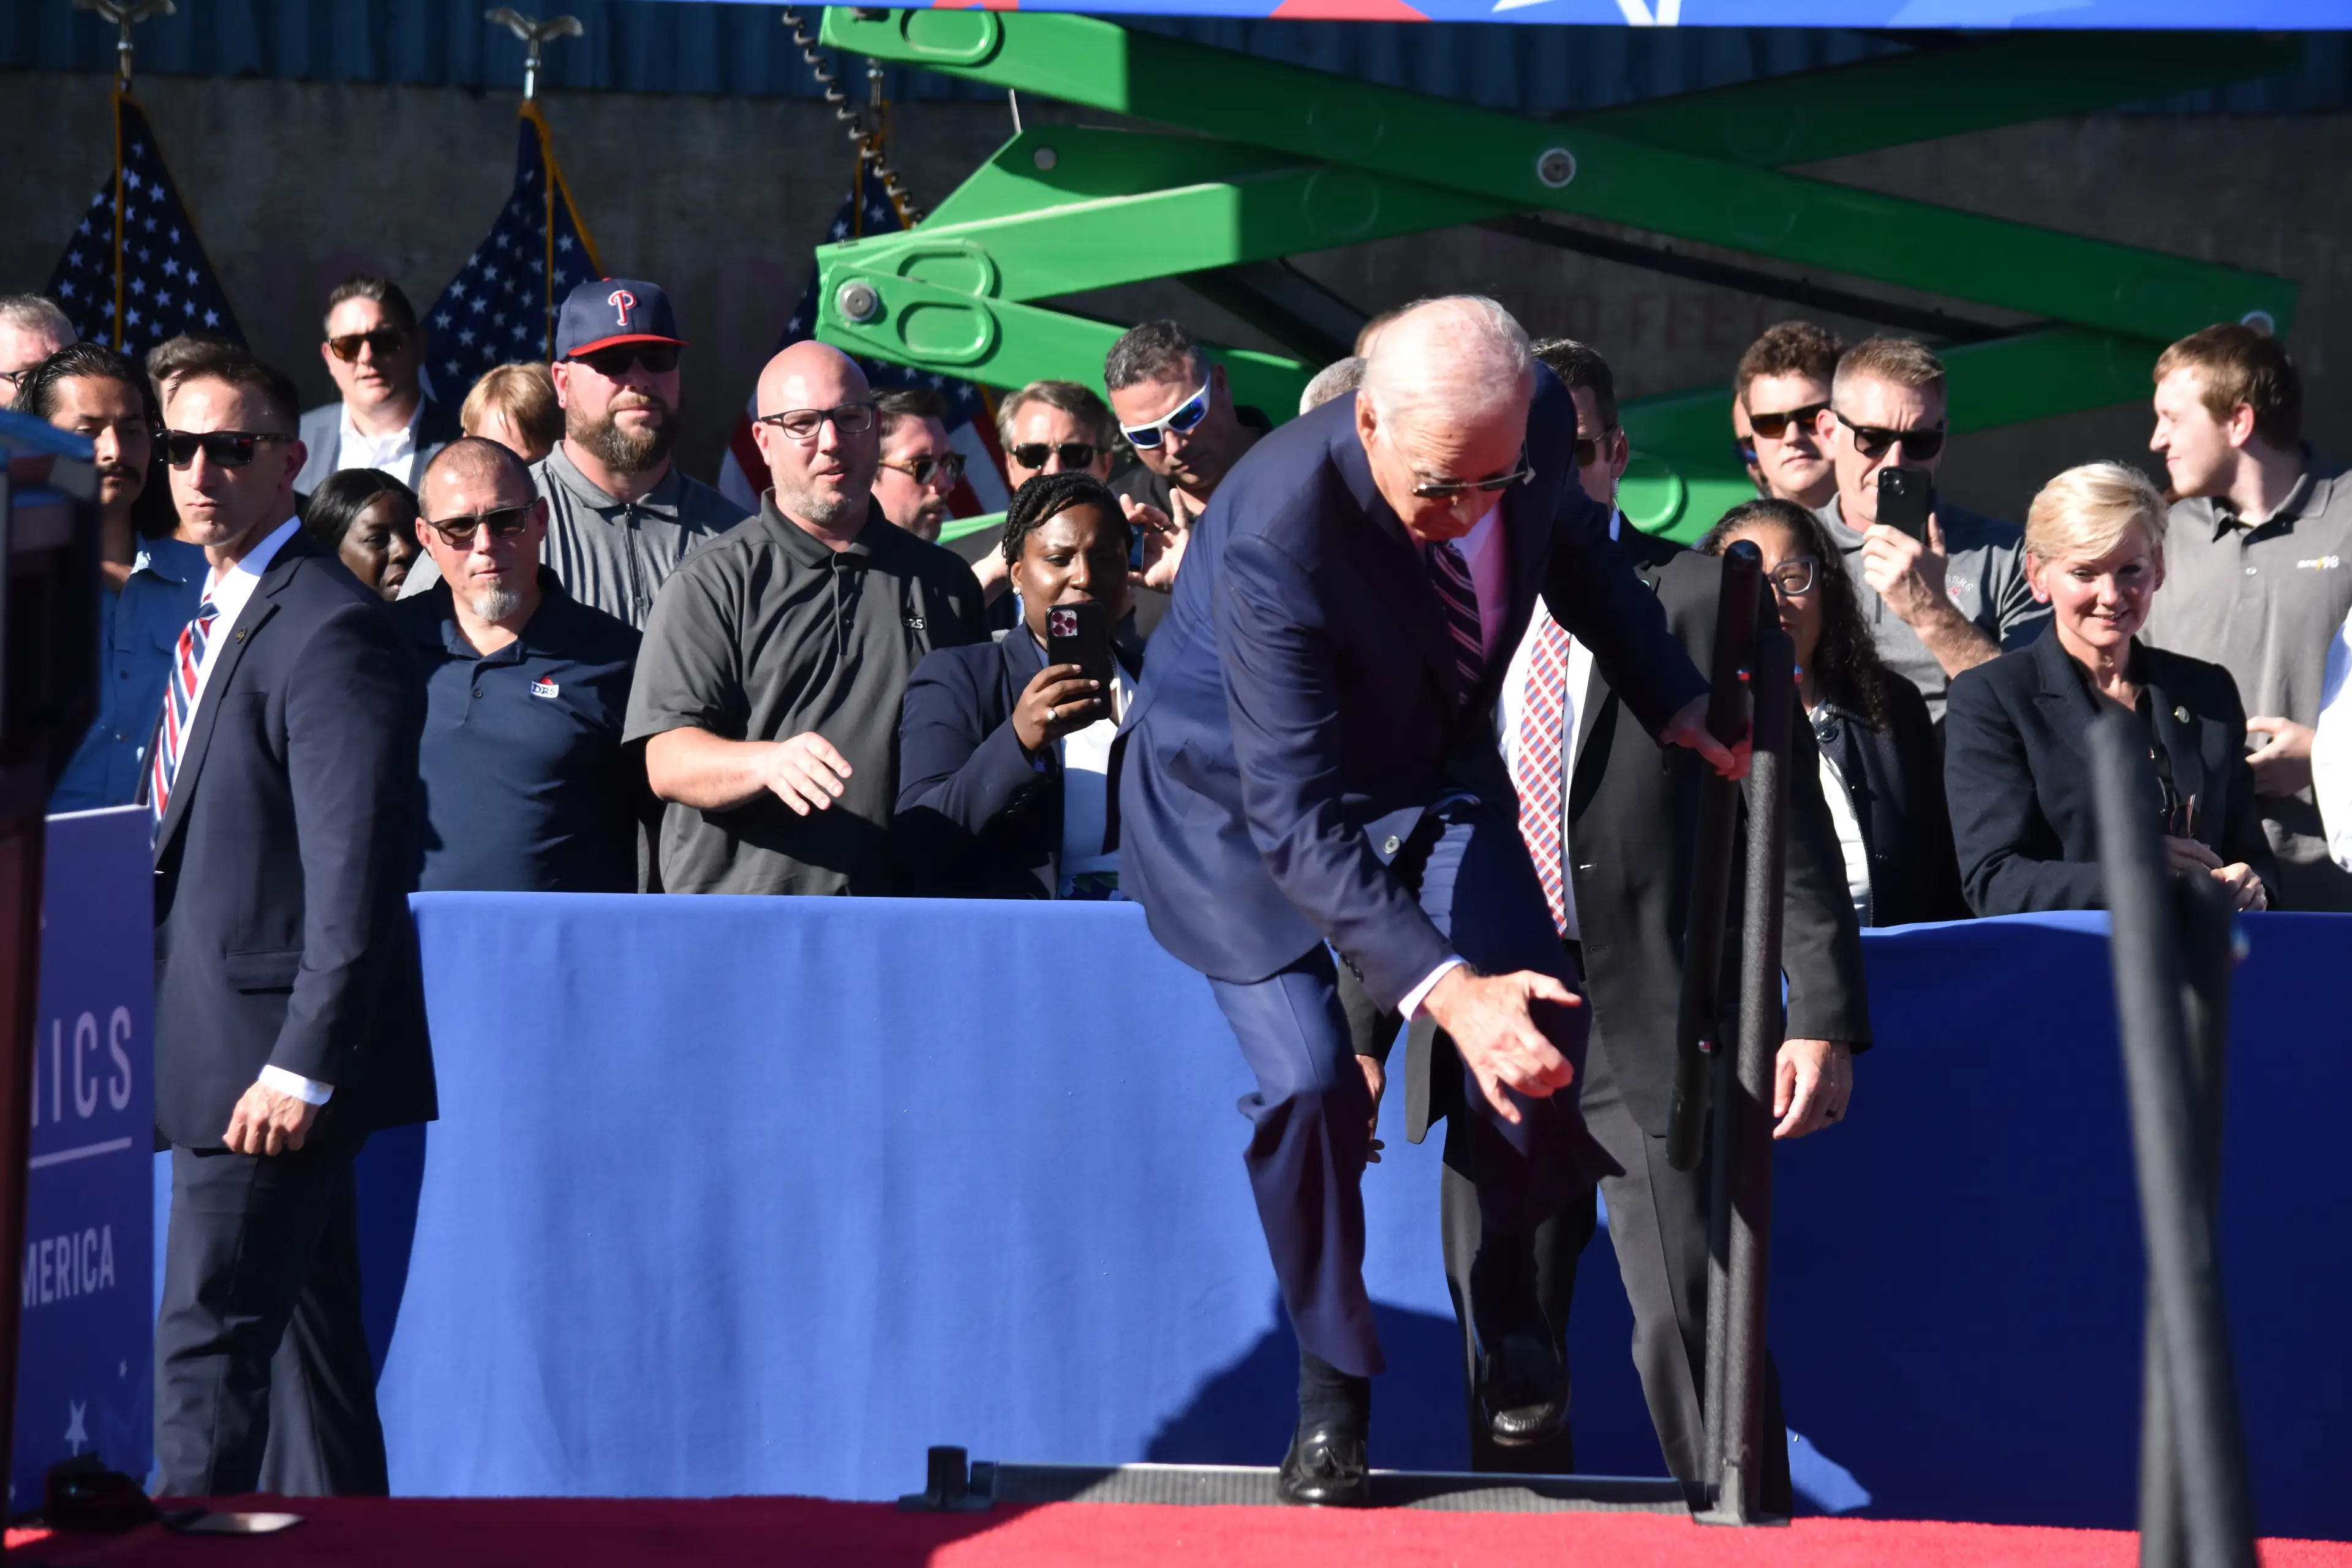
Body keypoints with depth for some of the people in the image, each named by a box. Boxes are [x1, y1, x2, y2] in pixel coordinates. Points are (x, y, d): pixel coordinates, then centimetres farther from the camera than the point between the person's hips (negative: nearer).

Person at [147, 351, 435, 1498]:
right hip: (220, 1046, 10)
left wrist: (301, 1062, -22)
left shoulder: (328, 629, -14)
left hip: (264, 1050, -10)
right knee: (305, 1341, 14)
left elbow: (355, 873, -19)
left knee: (206, 1348, -10)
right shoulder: (211, 620, 16)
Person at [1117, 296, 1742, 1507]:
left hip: (1427, 767, 5)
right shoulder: (1275, 538, -40)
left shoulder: (1538, 423, -23)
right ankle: (1332, 1387, 5)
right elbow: (1298, 820, -40)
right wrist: (1445, 989, -48)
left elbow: (1572, 546, 5)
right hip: (1243, 800, -5)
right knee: (1309, 1083, -19)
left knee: (1538, 1041, -12)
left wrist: (1673, 702, -4)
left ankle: (1508, 1312, 17)